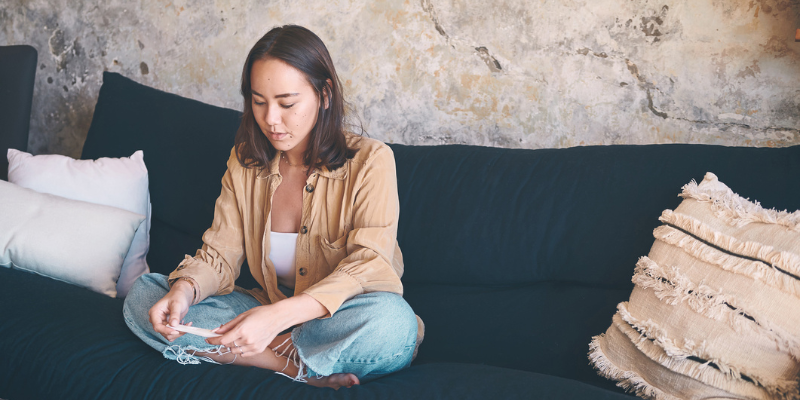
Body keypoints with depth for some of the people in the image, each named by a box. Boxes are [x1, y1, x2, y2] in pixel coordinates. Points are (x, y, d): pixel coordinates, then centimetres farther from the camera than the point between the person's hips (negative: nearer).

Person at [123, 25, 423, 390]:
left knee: (393, 322, -39)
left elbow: (370, 265, -24)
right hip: (268, 313, 5)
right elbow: (219, 255, -1)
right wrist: (184, 289, -26)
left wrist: (280, 316, -38)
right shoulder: (244, 161, 3)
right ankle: (299, 367, -22)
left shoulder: (370, 162, -13)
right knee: (142, 295, -13)